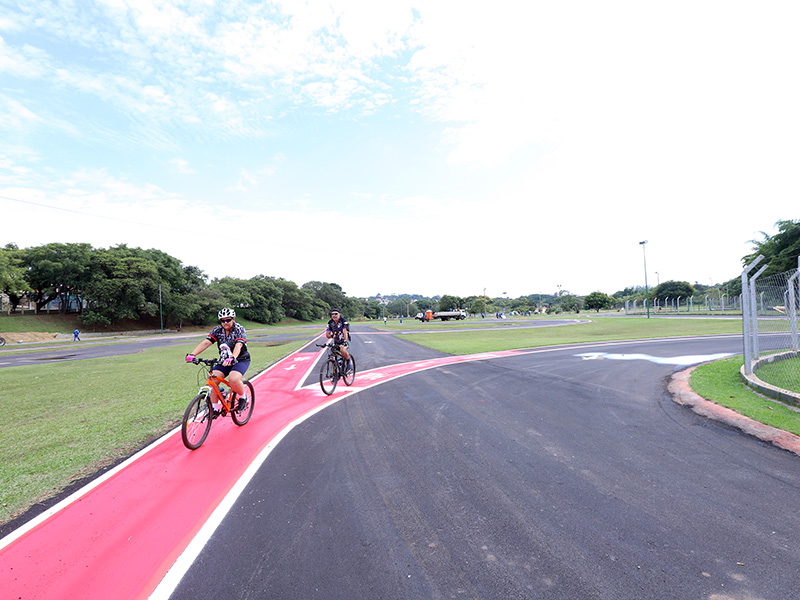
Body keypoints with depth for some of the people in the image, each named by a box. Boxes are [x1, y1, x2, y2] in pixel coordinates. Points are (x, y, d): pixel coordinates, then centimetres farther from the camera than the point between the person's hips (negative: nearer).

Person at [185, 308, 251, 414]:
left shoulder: (239, 329, -15)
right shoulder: (218, 330, -2)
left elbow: (238, 345, -33)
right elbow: (206, 342, -14)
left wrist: (232, 358, -52)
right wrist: (192, 354, -29)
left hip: (241, 360, -5)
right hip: (224, 361, 5)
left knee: (233, 379, -31)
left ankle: (243, 398, -2)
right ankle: (215, 408, -1)